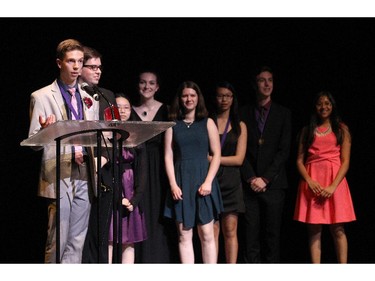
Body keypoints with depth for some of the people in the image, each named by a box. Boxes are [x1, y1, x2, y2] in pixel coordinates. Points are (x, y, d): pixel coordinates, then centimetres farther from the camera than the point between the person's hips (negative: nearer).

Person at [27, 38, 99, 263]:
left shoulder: (90, 99, 17)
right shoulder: (42, 97, 2)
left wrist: (93, 155, 2)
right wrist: (45, 130, -22)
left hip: (84, 176, 5)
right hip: (58, 175, -5)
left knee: (77, 243, 5)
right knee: (58, 241, -6)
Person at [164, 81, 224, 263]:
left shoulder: (207, 123, 8)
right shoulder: (173, 125, 10)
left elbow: (216, 154, 3)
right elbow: (168, 156, 6)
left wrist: (208, 181, -8)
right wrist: (173, 184, -6)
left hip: (203, 181, -1)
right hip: (181, 182, 1)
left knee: (207, 234, -2)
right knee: (184, 236, -1)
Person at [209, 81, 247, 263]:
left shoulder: (239, 126, 10)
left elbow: (238, 159, 2)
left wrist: (211, 158, -6)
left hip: (230, 182, 1)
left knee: (230, 230, -2)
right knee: (212, 231, -4)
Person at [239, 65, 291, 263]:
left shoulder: (283, 113, 7)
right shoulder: (244, 113, 8)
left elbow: (284, 150, 0)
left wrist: (265, 178, -7)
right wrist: (251, 178, -7)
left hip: (273, 183, 0)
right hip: (250, 184, 0)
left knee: (272, 234, 1)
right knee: (251, 234, -3)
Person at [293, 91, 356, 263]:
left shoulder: (342, 129, 9)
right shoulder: (307, 131, 14)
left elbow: (345, 161, 1)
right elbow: (299, 160, 7)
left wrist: (333, 186, -12)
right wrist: (310, 181, -11)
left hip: (335, 182, -1)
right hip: (311, 182, 2)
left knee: (337, 230, -4)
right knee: (314, 231, 0)